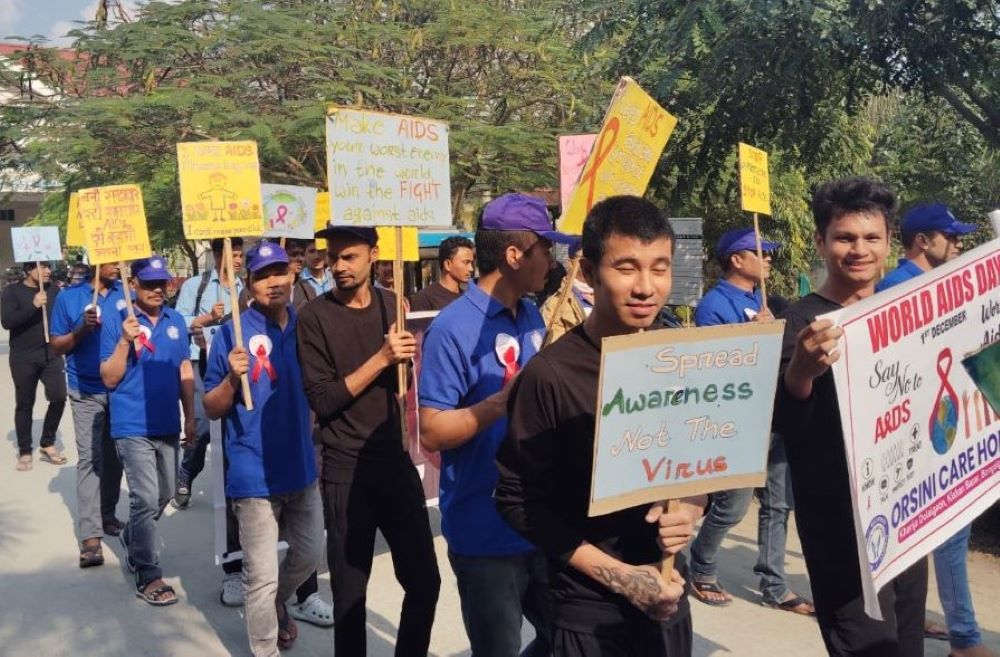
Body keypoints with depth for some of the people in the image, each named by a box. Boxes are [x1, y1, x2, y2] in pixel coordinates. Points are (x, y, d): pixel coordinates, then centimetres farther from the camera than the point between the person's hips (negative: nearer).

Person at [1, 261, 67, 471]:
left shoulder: (53, 291, 6)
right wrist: (33, 306, -25)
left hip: (51, 354, 2)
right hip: (23, 357, -2)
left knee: (59, 397, -6)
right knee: (24, 404, 5)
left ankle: (47, 444, 13)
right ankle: (25, 451, 16)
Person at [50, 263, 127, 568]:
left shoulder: (126, 293, 4)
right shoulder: (69, 297, -2)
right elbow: (57, 347, -1)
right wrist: (82, 329, -17)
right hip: (87, 391, -3)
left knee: (114, 455, 13)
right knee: (89, 458, -9)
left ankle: (107, 515, 30)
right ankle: (90, 535, -10)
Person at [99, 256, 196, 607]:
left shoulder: (176, 321, 5)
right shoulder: (116, 322, -8)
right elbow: (109, 379, -9)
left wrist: (191, 418, 10)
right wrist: (125, 341, -23)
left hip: (168, 425, 5)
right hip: (133, 427, -5)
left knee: (164, 495, 18)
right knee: (146, 499, -8)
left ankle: (131, 538, 45)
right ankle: (148, 576, 4)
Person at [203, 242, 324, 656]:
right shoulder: (233, 333, -11)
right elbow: (211, 410, -8)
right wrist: (232, 377, -25)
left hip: (301, 466, 5)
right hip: (256, 473, -5)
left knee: (310, 555, 20)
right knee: (262, 576, 2)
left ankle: (276, 602, 49)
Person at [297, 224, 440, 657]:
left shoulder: (392, 304, 6)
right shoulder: (315, 316, -8)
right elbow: (321, 401, -15)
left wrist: (410, 357, -7)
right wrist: (380, 359, -22)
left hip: (397, 461, 4)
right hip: (347, 470, -4)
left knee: (424, 578, 10)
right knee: (350, 588, 7)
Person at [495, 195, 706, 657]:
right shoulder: (551, 375, -19)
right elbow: (518, 500, -14)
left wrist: (691, 509, -11)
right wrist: (617, 576, -16)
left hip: (669, 595, 5)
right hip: (589, 609, -5)